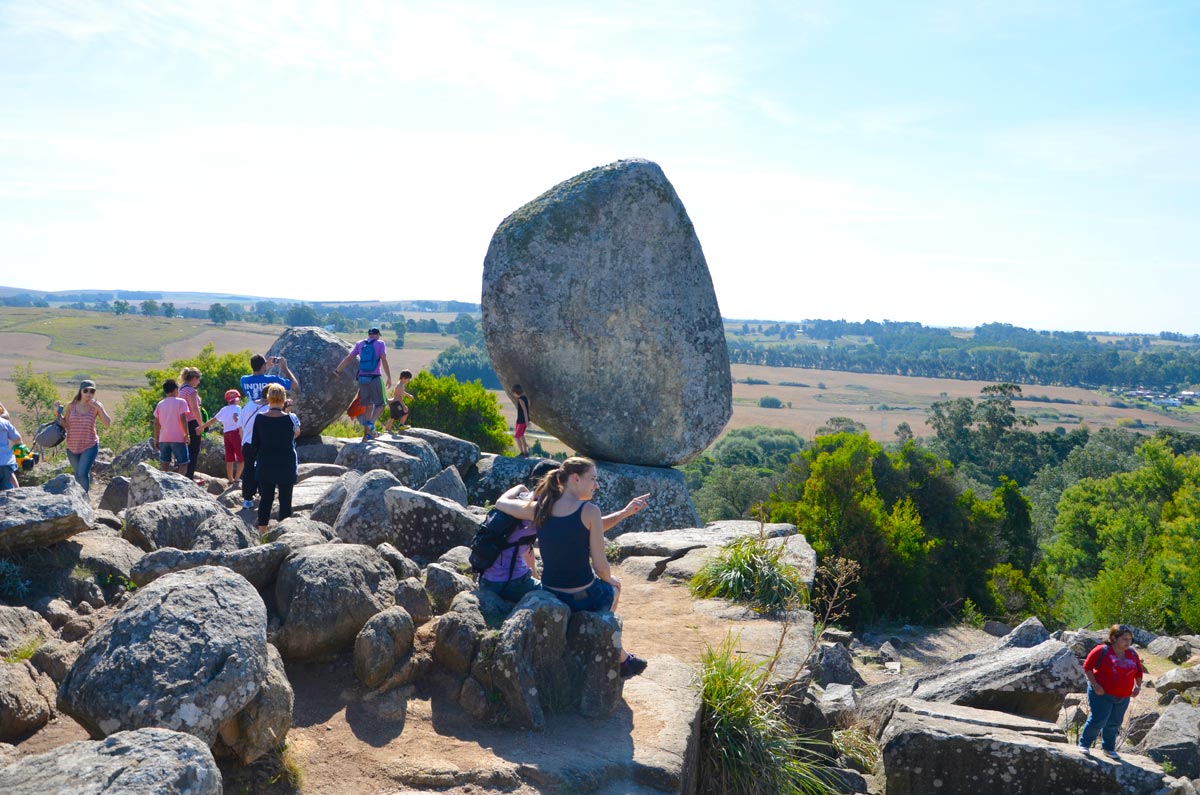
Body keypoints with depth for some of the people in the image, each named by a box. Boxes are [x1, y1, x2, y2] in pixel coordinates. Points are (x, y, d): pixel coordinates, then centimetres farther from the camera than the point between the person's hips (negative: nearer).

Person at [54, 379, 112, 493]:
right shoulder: (71, 406, -1)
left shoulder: (96, 406, -8)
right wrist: (58, 412, -9)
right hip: (72, 446, 4)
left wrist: (99, 407, -24)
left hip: (90, 446, -4)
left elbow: (108, 423, -17)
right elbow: (65, 425, 3)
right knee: (78, 474, 17)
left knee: (82, 474, -17)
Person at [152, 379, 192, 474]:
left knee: (165, 463, 12)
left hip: (163, 439, 5)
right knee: (183, 463, -2)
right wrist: (186, 434, -10)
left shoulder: (160, 404, 11)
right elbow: (183, 419, -14)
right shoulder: (181, 402, -4)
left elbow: (156, 423, 11)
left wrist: (156, 438, 17)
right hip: (178, 438, -5)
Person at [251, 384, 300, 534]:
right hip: (286, 466, -3)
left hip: (265, 465, 3)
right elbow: (297, 433, 12)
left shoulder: (260, 418, -4)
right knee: (285, 500, 4)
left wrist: (257, 460, 15)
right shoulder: (291, 419, -11)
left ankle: (262, 531, 16)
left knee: (265, 499, 11)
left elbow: (255, 443, 3)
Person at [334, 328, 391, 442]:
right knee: (380, 405, 4)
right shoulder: (380, 343, 1)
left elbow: (348, 358, 6)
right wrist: (389, 378, -8)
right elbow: (384, 361, -10)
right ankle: (371, 423, -24)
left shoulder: (359, 344, 11)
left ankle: (366, 434, 13)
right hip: (375, 378, -4)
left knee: (368, 406, 14)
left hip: (362, 378, 4)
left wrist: (337, 370, 13)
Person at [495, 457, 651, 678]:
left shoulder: (538, 509, -5)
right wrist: (609, 579, 7)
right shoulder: (589, 511, -18)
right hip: (584, 600, -5)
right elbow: (601, 567, -15)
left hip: (550, 597, 5)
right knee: (614, 585, 33)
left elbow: (501, 503, 14)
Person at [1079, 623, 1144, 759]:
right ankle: (1084, 744, 9)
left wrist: (1138, 686, 2)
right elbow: (1087, 667, -10)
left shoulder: (1132, 654, 5)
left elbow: (1139, 672, 18)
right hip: (1102, 693, -5)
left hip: (1123, 698, 5)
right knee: (1098, 720, -9)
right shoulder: (1102, 651, -13)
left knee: (1114, 723, 13)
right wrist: (1095, 684, -17)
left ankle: (1109, 748, 31)